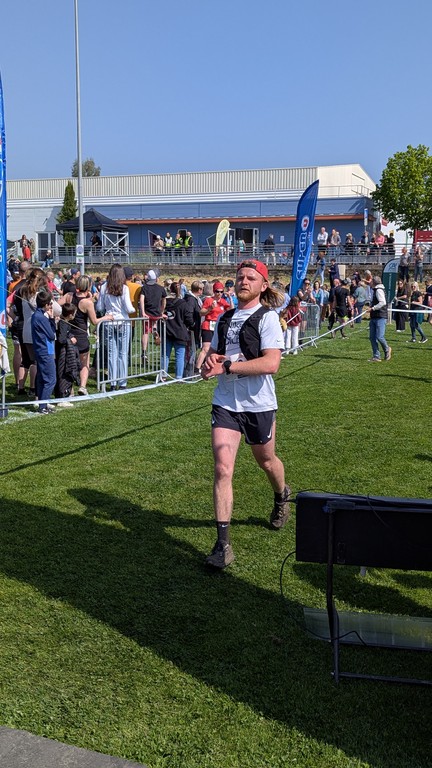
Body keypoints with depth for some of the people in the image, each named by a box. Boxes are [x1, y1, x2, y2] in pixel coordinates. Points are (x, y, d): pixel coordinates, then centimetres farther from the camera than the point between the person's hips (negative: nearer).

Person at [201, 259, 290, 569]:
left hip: (258, 404, -3)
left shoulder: (267, 317, -9)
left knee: (266, 460, 18)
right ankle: (223, 543, -7)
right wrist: (209, 364, -5)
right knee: (223, 468, -9)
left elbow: (271, 363, -22)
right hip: (225, 402, 4)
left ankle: (282, 497, 53)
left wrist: (226, 366, -22)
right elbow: (213, 355, 21)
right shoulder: (224, 318, 10)